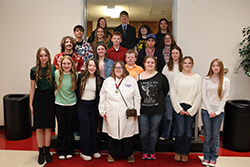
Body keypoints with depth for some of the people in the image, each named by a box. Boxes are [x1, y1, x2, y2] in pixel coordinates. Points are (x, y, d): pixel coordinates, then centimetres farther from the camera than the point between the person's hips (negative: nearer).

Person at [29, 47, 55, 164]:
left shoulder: (53, 68, 3)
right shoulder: (34, 70, 0)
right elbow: (32, 88, 2)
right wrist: (31, 104, 1)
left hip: (50, 98, 1)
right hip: (39, 99, -1)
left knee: (48, 127, 7)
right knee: (39, 128, 5)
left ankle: (47, 151, 20)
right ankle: (40, 152, 18)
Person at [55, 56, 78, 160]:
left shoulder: (75, 75, -4)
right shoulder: (57, 73, -5)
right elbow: (54, 86, 10)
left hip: (72, 104, 0)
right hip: (59, 104, 0)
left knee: (70, 128, 8)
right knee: (61, 128, 7)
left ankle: (70, 151, 21)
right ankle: (61, 152, 20)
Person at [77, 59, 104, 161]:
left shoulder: (99, 79, 0)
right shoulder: (81, 77, -5)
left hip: (93, 106, 2)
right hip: (82, 106, -2)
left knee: (93, 128, 10)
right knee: (86, 128, -1)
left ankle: (94, 150, 24)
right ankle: (84, 152, 13)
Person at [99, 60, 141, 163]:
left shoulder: (131, 80, 4)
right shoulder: (107, 81, 8)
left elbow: (137, 97, 5)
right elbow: (102, 97, 10)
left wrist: (136, 111, 1)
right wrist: (102, 111, 6)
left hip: (127, 115, -1)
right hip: (112, 115, 1)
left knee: (127, 133, 6)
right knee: (112, 133, 8)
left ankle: (129, 154, 25)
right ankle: (112, 154, 26)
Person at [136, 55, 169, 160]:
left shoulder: (161, 77, -2)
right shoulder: (139, 77, 1)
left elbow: (166, 90, 9)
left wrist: (159, 100, 8)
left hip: (157, 109, 0)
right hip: (143, 109, 0)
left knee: (154, 130, 10)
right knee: (144, 132, 4)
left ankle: (151, 151, 27)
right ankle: (144, 151, 26)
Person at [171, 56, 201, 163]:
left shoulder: (197, 77, 4)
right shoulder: (177, 76, 4)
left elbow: (199, 95, 2)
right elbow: (173, 93, 1)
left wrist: (192, 110, -4)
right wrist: (179, 108, -6)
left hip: (191, 108, 1)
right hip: (179, 107, -1)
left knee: (188, 132, 5)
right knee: (180, 131, -6)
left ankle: (185, 153, 21)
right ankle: (178, 152, 15)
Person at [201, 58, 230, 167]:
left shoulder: (226, 81, 3)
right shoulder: (206, 79, 2)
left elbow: (225, 98, 0)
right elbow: (204, 96, -1)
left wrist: (217, 112, -7)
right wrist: (210, 110, -9)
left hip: (219, 112, 0)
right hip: (206, 110, 0)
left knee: (216, 135, 6)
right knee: (207, 135, 4)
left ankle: (213, 158, 19)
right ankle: (206, 157, 18)